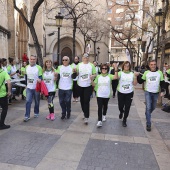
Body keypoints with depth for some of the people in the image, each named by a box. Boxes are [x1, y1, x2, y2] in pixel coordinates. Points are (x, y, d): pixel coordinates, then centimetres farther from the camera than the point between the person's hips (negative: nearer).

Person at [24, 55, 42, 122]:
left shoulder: (38, 67, -8)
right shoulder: (27, 67, 6)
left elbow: (40, 77, -8)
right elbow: (26, 76, 16)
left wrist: (39, 79, -30)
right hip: (29, 88, 3)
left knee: (37, 102, 12)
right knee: (28, 101, -4)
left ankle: (36, 113, 31)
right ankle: (27, 116, 1)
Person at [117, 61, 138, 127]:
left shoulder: (132, 74, 2)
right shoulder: (120, 73, -4)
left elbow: (135, 84, 2)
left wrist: (135, 76, -11)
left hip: (129, 93, 1)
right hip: (121, 93, -1)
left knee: (127, 108, 3)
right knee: (120, 106, 10)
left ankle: (124, 120, 22)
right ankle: (121, 112, 47)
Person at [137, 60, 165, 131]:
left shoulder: (159, 72, 0)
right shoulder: (146, 72, -3)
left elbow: (162, 83, 5)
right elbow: (140, 81, 0)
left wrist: (162, 91, -4)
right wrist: (138, 75, -17)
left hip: (156, 93, 2)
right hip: (148, 92, -2)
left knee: (153, 107, 16)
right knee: (148, 107, -8)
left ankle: (147, 114, 47)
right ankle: (148, 124, -2)